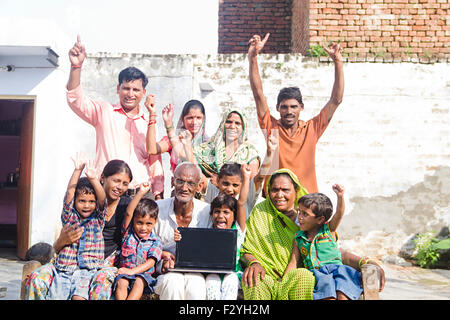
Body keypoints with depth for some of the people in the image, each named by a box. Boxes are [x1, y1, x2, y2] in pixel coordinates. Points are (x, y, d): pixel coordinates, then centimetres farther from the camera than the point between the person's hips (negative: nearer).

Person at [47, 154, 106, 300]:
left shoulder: (98, 219, 9)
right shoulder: (69, 217, 10)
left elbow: (102, 199, -8)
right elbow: (70, 193, -2)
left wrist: (93, 179, -23)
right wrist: (77, 171, -13)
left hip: (86, 270, -1)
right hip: (64, 269, 1)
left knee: (79, 296, -24)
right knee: (55, 296, -14)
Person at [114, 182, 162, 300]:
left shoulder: (155, 241, 4)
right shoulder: (128, 233, 7)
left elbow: (151, 262, -6)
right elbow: (128, 213, -8)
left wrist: (132, 271, -20)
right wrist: (141, 193, -15)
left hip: (143, 273, 0)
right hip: (124, 272, 1)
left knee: (139, 282, -31)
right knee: (121, 282, -29)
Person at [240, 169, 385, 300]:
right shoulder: (260, 212, 10)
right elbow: (247, 250, 9)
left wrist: (365, 262, -13)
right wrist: (254, 262, -15)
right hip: (268, 276, 0)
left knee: (304, 275, -34)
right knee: (256, 280, -35)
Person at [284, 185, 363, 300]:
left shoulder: (329, 229, 9)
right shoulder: (298, 239, 15)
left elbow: (339, 214, -9)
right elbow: (293, 263, 14)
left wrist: (340, 197, -28)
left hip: (335, 268, 0)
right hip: (315, 273, 1)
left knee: (342, 295, -30)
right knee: (329, 295, -31)